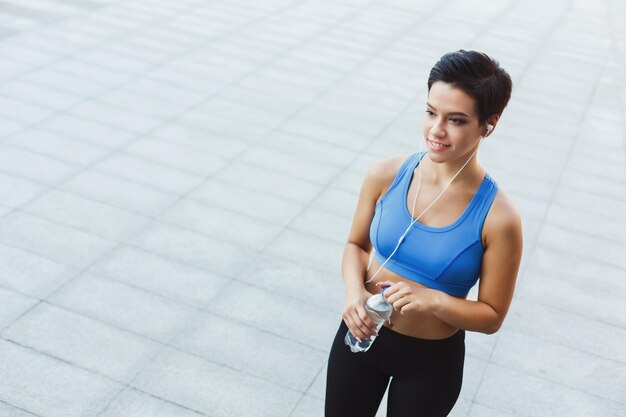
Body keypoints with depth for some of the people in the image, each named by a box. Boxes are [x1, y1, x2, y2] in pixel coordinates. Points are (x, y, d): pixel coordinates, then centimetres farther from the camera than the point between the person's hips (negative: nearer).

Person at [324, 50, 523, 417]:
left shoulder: (498, 217, -22)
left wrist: (432, 300, -28)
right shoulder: (385, 175, -14)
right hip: (362, 334, 2)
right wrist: (354, 292, -16)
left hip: (432, 360, -2)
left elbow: (492, 316, -12)